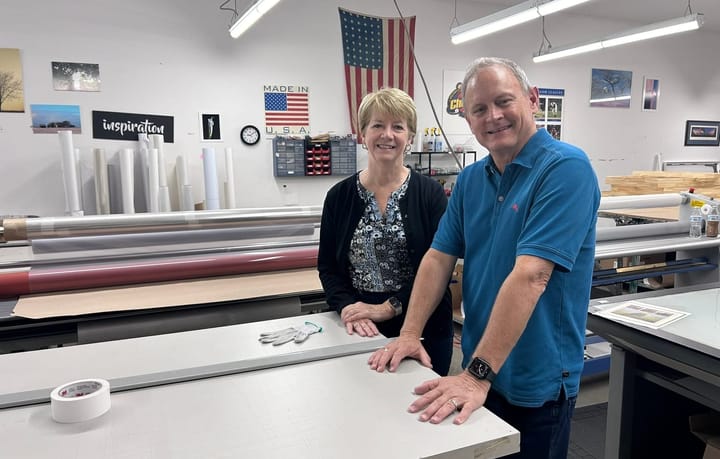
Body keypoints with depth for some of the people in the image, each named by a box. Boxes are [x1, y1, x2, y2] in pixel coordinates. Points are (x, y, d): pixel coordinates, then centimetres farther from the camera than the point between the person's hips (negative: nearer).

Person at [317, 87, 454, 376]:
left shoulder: (430, 193, -4)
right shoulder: (339, 196, 1)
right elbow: (327, 266, 3)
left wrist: (390, 307, -16)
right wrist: (347, 306, -14)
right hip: (362, 331, 1)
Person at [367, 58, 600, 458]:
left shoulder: (566, 168, -20)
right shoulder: (470, 179, 2)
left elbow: (530, 276, -28)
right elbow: (439, 258, 2)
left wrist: (477, 375, -30)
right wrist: (410, 334, -7)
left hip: (537, 383, -6)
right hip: (481, 369, 6)